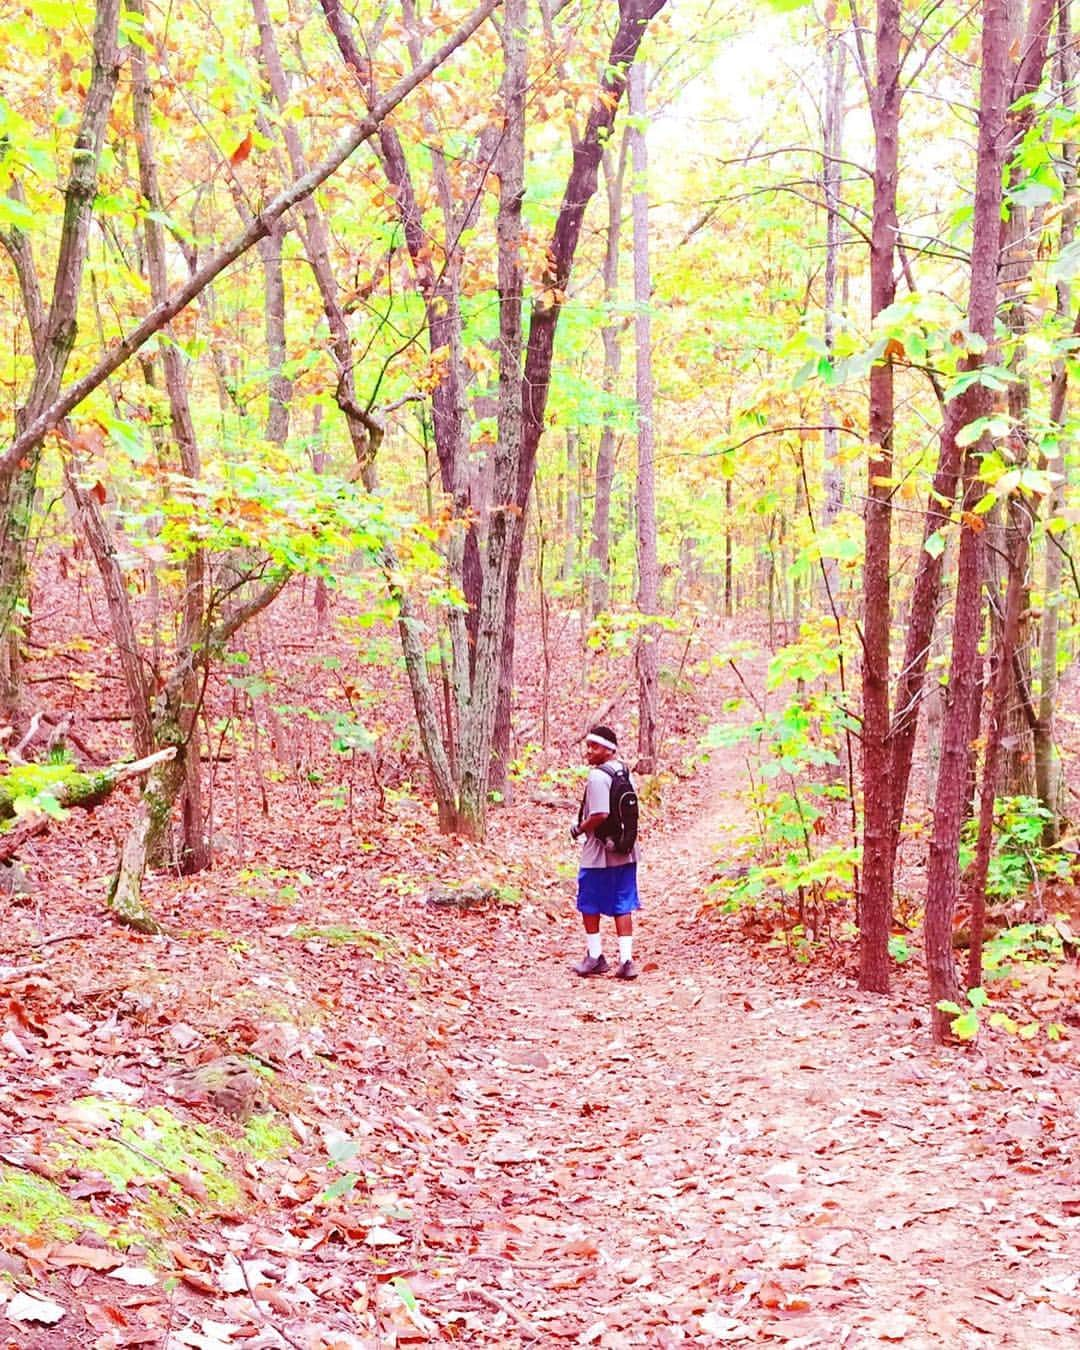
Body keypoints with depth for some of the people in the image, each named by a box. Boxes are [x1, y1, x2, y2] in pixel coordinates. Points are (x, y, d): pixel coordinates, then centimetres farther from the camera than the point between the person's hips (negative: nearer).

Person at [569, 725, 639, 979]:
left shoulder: (597, 777, -18)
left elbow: (600, 815, -25)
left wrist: (579, 828, -9)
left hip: (599, 853, -7)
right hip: (625, 852, 7)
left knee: (589, 904, 10)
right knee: (623, 906, 8)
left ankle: (595, 957, 18)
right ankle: (626, 959, 5)